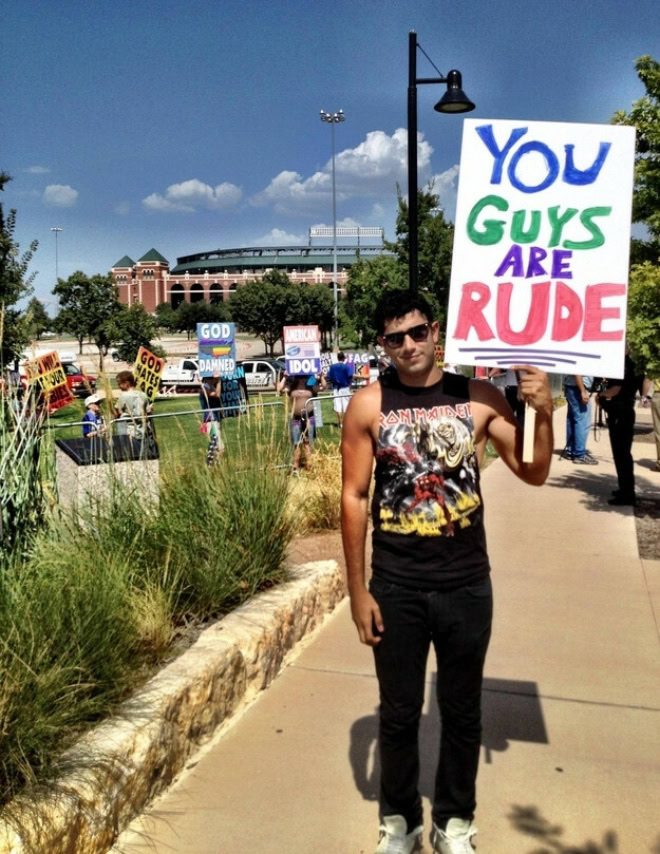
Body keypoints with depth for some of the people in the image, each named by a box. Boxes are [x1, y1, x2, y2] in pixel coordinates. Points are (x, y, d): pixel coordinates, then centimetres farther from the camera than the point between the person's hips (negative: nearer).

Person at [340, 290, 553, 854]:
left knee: (462, 712, 17)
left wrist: (544, 412, -16)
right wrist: (357, 591, -4)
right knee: (398, 713, 14)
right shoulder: (369, 405, -6)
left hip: (467, 584, 1)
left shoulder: (479, 397, -3)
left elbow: (534, 474, 3)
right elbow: (354, 498, -4)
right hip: (396, 587, -1)